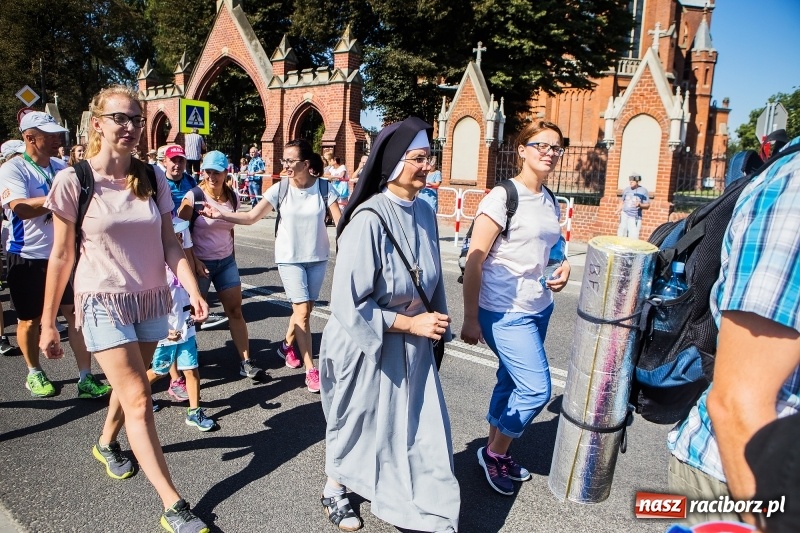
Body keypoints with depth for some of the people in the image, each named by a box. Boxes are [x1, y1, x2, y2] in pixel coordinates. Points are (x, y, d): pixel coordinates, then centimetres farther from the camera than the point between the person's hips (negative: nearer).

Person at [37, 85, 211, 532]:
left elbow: (170, 245, 1)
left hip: (151, 300, 4)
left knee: (129, 385, 20)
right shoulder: (73, 181, -9)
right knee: (139, 399, -7)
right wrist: (48, 323, 0)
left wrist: (193, 290, -14)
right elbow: (62, 256, -5)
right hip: (104, 302, -4)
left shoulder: (152, 180, 0)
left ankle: (107, 442, 52)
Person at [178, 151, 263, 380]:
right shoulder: (193, 196, -11)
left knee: (235, 311, 1)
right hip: (200, 263, -4)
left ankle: (246, 362, 4)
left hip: (226, 262, 4)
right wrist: (193, 261, -17)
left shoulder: (232, 197, 3)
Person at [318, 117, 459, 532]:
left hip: (412, 348, 6)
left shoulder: (424, 214, -2)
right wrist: (409, 323, -20)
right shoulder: (368, 220, -24)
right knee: (360, 425, 16)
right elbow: (349, 303, -23)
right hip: (367, 348, -5)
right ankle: (335, 490, 45)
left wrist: (435, 324, 11)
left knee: (422, 428, 10)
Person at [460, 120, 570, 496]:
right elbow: (474, 261, -14)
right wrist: (470, 319, -14)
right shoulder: (502, 197, -13)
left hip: (539, 309, 7)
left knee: (512, 383, 14)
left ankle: (497, 452, 32)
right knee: (537, 390, -6)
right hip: (506, 312, -7)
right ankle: (494, 453, 17)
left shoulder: (550, 202, 10)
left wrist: (562, 268, 1)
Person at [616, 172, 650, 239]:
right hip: (624, 215, 4)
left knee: (633, 237, -10)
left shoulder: (643, 191, -1)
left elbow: (647, 205, 2)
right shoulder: (627, 189, 9)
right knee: (621, 235, 4)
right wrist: (618, 210, 4)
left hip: (635, 217, -4)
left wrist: (640, 205, -18)